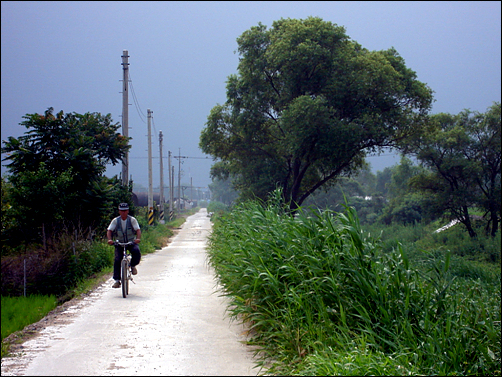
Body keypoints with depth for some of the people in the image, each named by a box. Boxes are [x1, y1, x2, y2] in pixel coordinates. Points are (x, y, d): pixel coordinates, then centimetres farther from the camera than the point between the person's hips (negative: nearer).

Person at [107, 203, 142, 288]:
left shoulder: (132, 220, -5)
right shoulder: (115, 220, -2)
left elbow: (138, 230, -14)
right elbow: (109, 231, -9)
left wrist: (138, 238, -35)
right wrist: (110, 239, -30)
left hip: (131, 242, -1)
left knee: (137, 252, -31)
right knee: (117, 260, -17)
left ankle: (133, 265, 1)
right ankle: (117, 280, -10)